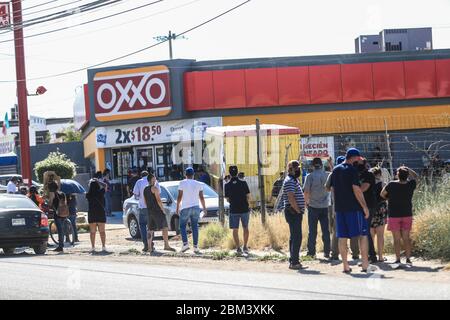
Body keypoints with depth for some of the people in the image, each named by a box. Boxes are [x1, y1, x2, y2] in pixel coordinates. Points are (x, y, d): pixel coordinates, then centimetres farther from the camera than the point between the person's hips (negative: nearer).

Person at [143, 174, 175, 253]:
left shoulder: (145, 189, 13)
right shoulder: (155, 188, -10)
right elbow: (158, 200, -16)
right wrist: (163, 210, -10)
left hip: (149, 211, 8)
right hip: (157, 210, -8)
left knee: (150, 230, 8)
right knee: (165, 227, -7)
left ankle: (149, 247, 4)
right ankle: (166, 245, -14)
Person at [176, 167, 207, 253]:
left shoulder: (182, 183, -4)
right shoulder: (198, 184, 5)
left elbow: (179, 196, -7)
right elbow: (201, 197, 6)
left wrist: (177, 207, 1)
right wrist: (204, 208, 17)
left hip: (185, 208, -3)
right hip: (195, 207, 3)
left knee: (182, 226, 7)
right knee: (195, 227, 7)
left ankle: (185, 243, -11)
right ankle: (195, 246, 2)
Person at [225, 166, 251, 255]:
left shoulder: (227, 185, -4)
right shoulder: (243, 183, -6)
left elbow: (227, 199, 2)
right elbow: (248, 197, -3)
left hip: (234, 210, -1)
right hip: (244, 209, 1)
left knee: (235, 230, 7)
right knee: (245, 228, 16)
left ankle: (238, 248, 2)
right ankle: (245, 247, 15)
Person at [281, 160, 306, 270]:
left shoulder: (294, 180, 19)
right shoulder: (289, 181, -14)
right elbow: (291, 198, -23)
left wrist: (300, 210, 16)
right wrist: (298, 210, -17)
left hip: (296, 213, 11)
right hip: (293, 212, -11)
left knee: (294, 237, 13)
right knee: (297, 237, -12)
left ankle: (293, 261, 18)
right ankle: (294, 262, -12)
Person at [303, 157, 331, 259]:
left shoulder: (310, 176, -9)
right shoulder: (328, 175, -2)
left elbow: (306, 191, -13)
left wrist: (306, 201, 6)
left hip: (313, 206, -2)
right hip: (325, 206, 2)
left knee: (312, 231, 4)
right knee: (326, 230, 8)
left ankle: (311, 252, 5)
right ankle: (327, 252, 8)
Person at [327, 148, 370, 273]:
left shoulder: (335, 170, 11)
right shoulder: (352, 170, -11)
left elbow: (332, 188, 16)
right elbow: (357, 189, -16)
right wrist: (364, 206, -12)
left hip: (339, 207, 6)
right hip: (354, 207, -6)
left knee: (342, 237, 6)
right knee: (363, 235, 2)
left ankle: (345, 266, 6)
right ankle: (365, 264, 0)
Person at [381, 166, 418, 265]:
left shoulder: (392, 185, -15)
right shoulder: (410, 185, -7)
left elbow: (382, 194, 1)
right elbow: (415, 176, 15)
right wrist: (407, 169, 11)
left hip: (394, 215, -3)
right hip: (407, 215, 3)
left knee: (397, 239, 1)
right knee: (406, 238, 8)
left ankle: (398, 259, -1)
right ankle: (408, 258, 4)